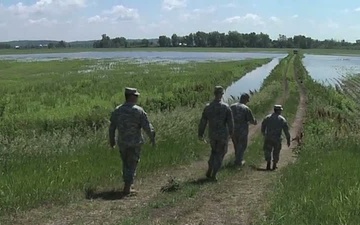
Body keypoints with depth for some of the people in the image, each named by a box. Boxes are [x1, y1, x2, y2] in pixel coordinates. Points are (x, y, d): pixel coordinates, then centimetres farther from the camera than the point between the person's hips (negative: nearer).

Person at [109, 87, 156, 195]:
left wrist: (112, 141, 17)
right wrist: (152, 138, 1)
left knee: (126, 163, 20)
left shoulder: (117, 110, -1)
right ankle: (127, 188, 4)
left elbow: (112, 127, 5)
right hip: (135, 143, -4)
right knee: (132, 165, 6)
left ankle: (128, 185, 29)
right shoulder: (139, 111, -14)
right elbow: (147, 126, -13)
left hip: (122, 142, 4)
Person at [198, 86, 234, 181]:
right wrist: (231, 132, 7)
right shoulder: (226, 107, -14)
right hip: (223, 135, -3)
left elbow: (202, 122, -2)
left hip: (212, 134, 3)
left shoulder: (208, 107, -6)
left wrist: (200, 134, 9)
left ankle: (209, 172, 21)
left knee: (214, 151, 25)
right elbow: (230, 122, -10)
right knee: (220, 154, 11)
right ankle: (213, 175, 10)